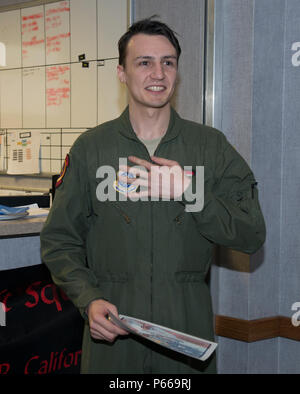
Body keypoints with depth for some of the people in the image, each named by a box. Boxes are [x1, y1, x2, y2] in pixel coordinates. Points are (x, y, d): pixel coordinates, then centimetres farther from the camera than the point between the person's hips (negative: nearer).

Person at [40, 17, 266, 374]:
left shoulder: (211, 146, 1)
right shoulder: (90, 148, 1)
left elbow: (252, 235, -4)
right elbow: (59, 241, 2)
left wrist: (191, 191, -17)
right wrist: (89, 300, -14)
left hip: (188, 326, 1)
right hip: (111, 329, 0)